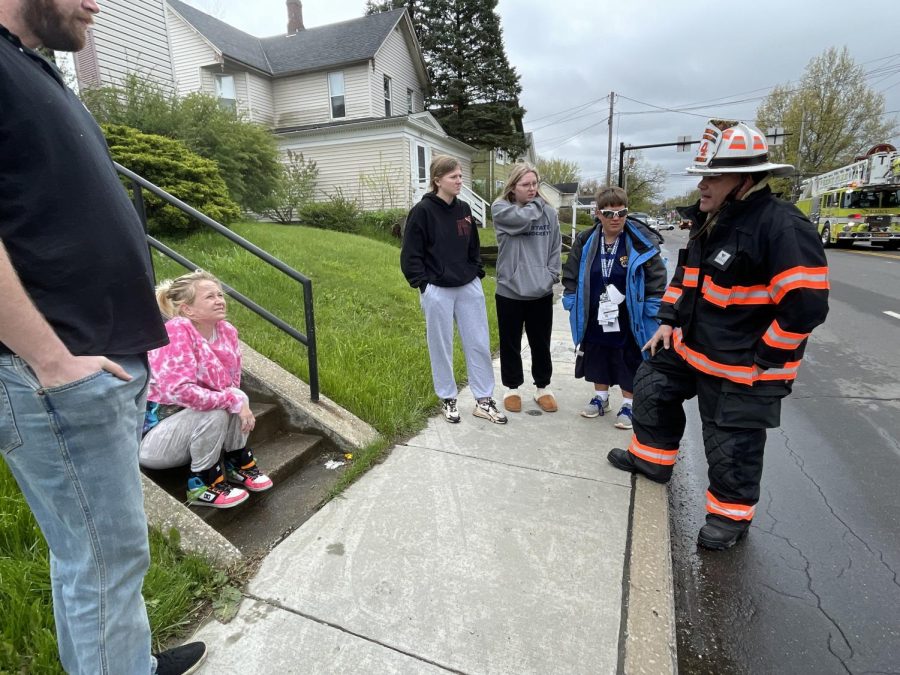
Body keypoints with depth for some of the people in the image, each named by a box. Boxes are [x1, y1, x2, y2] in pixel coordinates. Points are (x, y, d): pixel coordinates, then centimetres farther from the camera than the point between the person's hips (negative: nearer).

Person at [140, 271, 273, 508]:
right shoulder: (176, 331, -25)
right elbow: (179, 390, -34)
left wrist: (239, 402, -20)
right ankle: (203, 486, -9)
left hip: (194, 424, 6)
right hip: (150, 438, -6)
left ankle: (240, 464, 1)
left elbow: (232, 385, 1)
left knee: (236, 399, -17)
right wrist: (233, 401, -29)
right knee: (215, 413, -29)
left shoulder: (227, 331, -5)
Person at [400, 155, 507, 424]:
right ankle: (447, 399, 26)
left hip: (469, 288, 5)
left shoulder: (464, 209, 8)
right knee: (441, 347, 8)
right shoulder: (422, 211, -9)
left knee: (479, 344, 7)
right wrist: (423, 284, -12)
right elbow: (410, 254, -8)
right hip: (437, 291, -5)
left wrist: (477, 273, 8)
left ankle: (484, 400, 20)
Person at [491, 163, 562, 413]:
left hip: (541, 292, 2)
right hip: (510, 291, -2)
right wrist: (536, 203, -3)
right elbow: (524, 219, -22)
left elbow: (555, 248, 6)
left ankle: (542, 388, 31)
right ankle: (512, 388, 29)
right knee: (510, 344, 11)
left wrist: (551, 276, -6)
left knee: (541, 344, 14)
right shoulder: (500, 209, -4)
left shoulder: (549, 212, 3)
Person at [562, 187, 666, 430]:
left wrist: (651, 312, -10)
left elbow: (657, 276, -9)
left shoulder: (640, 241, -14)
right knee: (598, 359, 17)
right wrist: (572, 304, 3)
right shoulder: (586, 241, -5)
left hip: (628, 319, -3)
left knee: (629, 362, 10)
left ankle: (629, 404, 28)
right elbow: (571, 274, 5)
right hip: (595, 317, 3)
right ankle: (601, 397, 37)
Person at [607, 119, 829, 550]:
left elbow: (805, 306, -24)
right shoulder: (710, 222, 5)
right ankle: (653, 459, 41)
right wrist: (668, 320, 9)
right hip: (691, 347, 9)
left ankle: (731, 515, 31)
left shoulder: (781, 227, -23)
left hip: (742, 368, -8)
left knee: (732, 446, 7)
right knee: (651, 388, 19)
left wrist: (763, 360, -18)